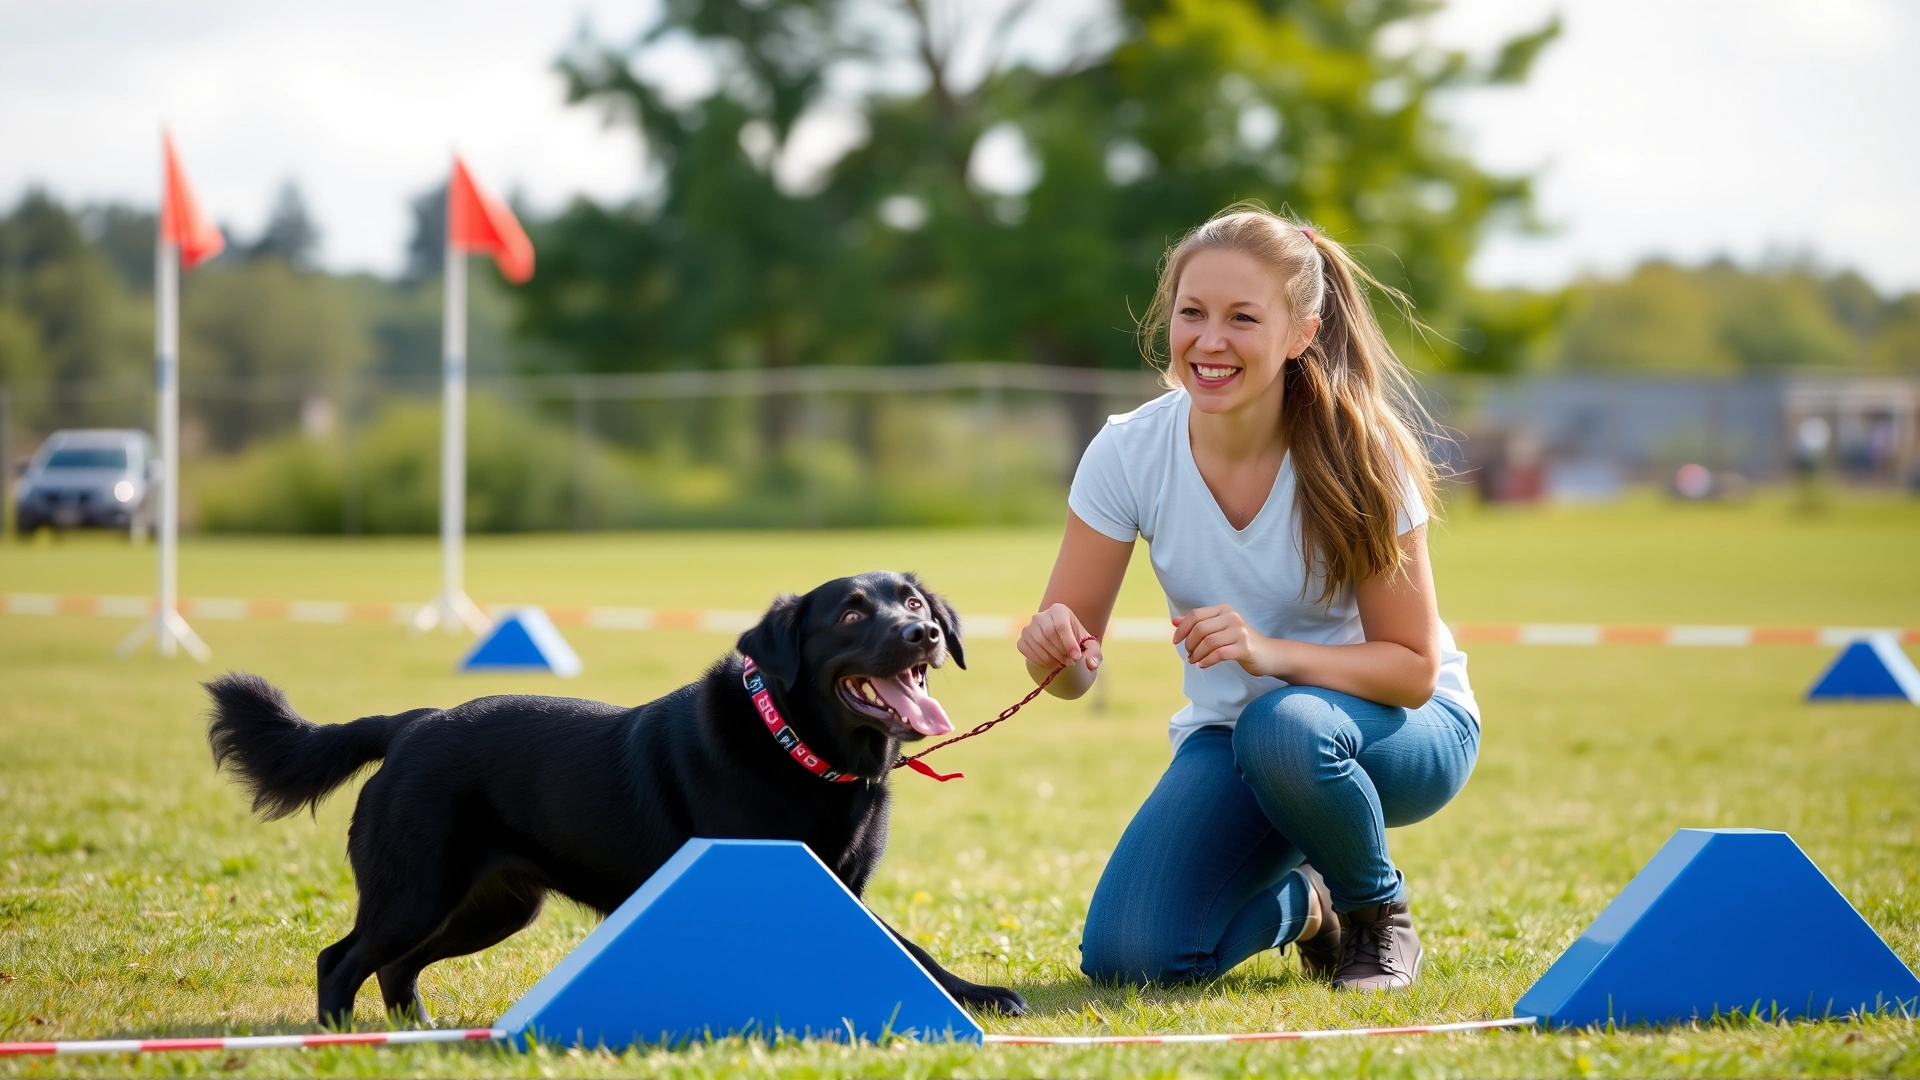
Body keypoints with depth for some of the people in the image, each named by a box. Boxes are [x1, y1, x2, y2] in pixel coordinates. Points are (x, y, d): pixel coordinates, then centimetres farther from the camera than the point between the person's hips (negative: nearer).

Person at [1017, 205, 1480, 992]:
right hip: (1230, 740, 3)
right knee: (1124, 956, -19)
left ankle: (1378, 911, -6)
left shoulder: (1357, 457, -21)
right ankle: (1302, 903, 15)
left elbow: (1415, 668, -18)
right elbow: (1073, 672, -10)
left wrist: (1272, 653, -35)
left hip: (1398, 728, -3)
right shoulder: (1128, 454, -14)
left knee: (1282, 730, -39)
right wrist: (1055, 648, -35)